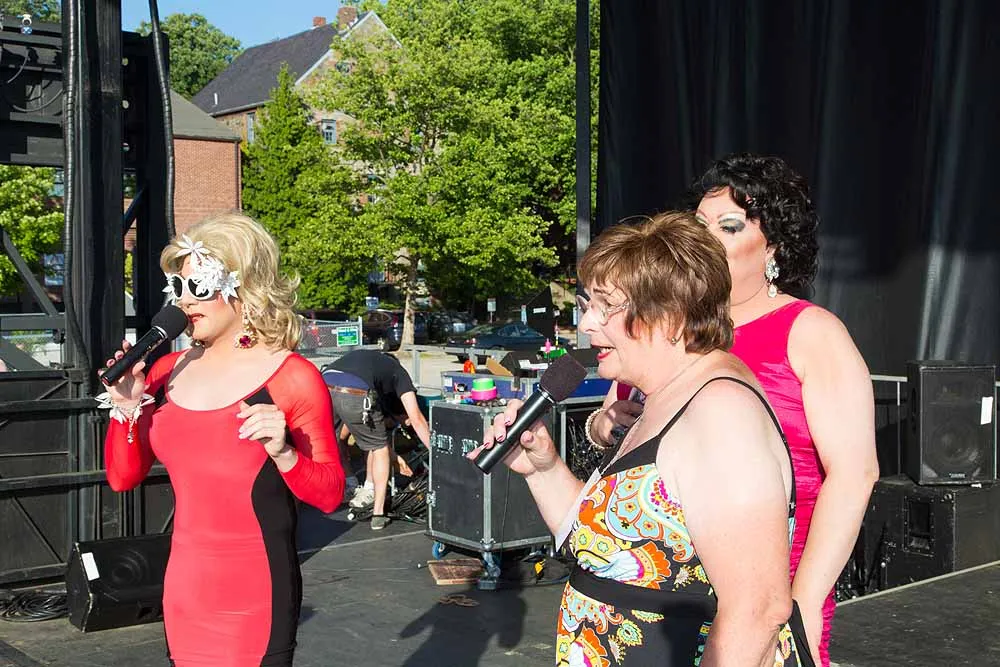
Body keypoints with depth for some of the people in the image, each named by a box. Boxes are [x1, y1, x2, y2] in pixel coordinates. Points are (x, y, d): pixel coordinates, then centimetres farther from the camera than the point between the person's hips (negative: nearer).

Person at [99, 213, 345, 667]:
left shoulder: (292, 379, -12)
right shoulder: (167, 372, 4)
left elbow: (330, 495, -8)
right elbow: (123, 477, 9)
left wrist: (283, 453, -25)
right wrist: (126, 409, -6)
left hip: (255, 595, -5)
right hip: (183, 589, 5)